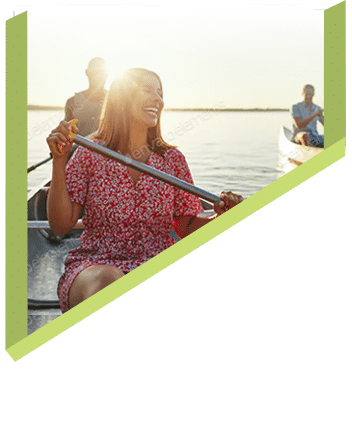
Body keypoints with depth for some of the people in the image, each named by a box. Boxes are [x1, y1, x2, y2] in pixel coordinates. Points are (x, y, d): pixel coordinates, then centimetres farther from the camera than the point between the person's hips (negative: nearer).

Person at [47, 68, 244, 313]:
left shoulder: (173, 159, 11)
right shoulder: (90, 154, 4)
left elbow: (187, 228, 10)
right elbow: (61, 226, -2)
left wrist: (220, 217, -10)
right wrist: (59, 161, -9)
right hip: (94, 265, -2)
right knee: (106, 280, -38)